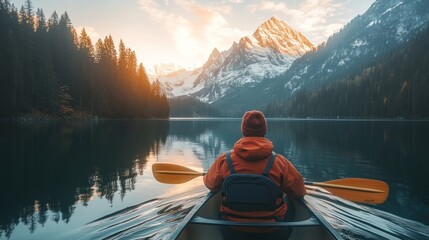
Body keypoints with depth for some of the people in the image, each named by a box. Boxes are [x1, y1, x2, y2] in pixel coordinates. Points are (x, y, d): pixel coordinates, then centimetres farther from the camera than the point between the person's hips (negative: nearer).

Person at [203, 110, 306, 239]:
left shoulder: (224, 160, -17)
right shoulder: (279, 162, -20)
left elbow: (210, 184, 0)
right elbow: (299, 192, -8)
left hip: (233, 229, 1)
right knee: (290, 200, 29)